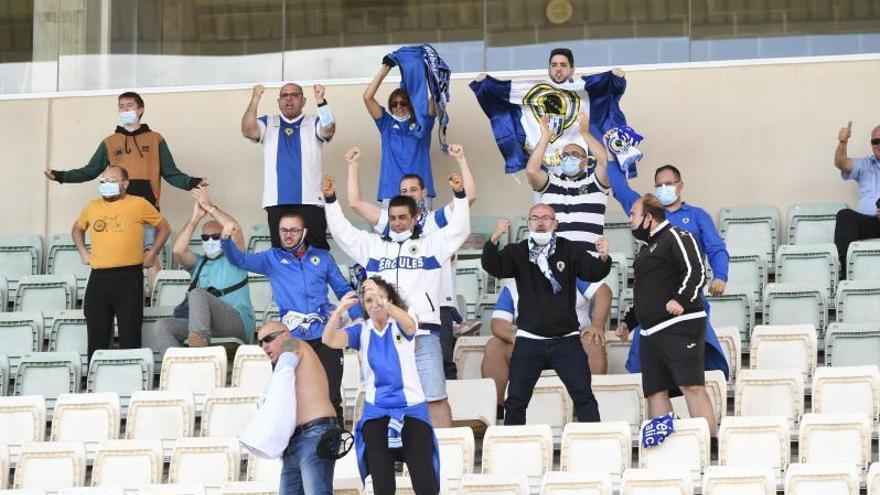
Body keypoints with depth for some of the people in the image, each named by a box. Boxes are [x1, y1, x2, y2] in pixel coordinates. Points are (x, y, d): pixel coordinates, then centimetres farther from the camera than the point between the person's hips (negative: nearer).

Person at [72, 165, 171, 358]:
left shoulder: (139, 205, 2)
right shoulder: (92, 207, 13)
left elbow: (164, 228, 14)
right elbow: (77, 229, 32)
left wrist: (152, 253, 7)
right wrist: (83, 252, 18)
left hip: (129, 276, -4)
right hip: (98, 277, 4)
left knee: (130, 336, -2)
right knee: (97, 337, 6)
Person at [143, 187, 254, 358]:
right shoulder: (198, 263, 28)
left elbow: (235, 229, -3)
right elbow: (177, 250, 7)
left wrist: (209, 206, -1)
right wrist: (195, 218, 3)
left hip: (237, 322, -5)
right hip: (199, 325, 5)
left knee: (197, 294, -31)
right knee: (162, 326, -20)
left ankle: (200, 338, -52)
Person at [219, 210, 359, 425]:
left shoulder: (322, 257, 12)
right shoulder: (272, 258, 10)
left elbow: (343, 290, 14)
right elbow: (241, 260, -2)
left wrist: (360, 319, 0)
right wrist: (226, 241, -23)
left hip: (324, 336, 0)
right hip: (292, 338, 0)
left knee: (331, 397, 0)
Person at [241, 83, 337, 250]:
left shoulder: (313, 124, 12)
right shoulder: (268, 124, 15)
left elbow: (329, 131, -10)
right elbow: (247, 131, -4)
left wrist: (321, 101, -25)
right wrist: (255, 99, -16)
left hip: (310, 200, -1)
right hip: (277, 202, 1)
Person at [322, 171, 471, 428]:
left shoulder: (431, 244, 12)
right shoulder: (372, 245, 18)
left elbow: (459, 229, 3)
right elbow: (342, 231, 15)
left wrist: (459, 195, -9)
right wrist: (331, 200, 5)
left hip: (423, 333, -2)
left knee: (435, 398, -6)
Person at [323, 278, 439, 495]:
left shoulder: (400, 326, 0)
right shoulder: (361, 331, 4)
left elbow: (409, 325, -26)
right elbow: (330, 340, -13)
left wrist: (383, 301, -44)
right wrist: (340, 309, -33)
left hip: (412, 408, -2)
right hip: (376, 412, 2)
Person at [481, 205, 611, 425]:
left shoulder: (569, 250, 1)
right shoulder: (518, 252, 2)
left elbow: (593, 273, -10)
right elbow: (492, 267, -12)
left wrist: (603, 258, -34)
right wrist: (494, 239, -32)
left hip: (566, 338, -1)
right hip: (529, 339, 1)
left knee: (583, 396, -3)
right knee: (515, 400, 3)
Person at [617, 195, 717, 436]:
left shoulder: (676, 237, -3)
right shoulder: (647, 248, 26)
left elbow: (696, 272, -16)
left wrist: (681, 299, -28)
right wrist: (629, 321, 31)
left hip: (679, 326, -10)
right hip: (650, 332, 10)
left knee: (692, 386, -16)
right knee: (655, 392, 3)